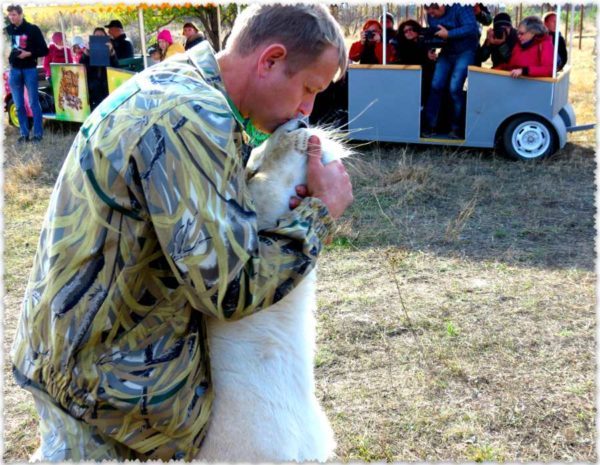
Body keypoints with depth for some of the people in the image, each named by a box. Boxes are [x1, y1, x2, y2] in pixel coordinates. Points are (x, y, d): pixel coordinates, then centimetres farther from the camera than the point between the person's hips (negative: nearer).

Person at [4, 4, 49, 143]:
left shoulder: (32, 29, -2)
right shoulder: (7, 30, 9)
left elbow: (44, 50, -4)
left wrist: (29, 53, -17)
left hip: (29, 69, -4)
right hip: (14, 70, 4)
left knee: (34, 103, 0)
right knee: (19, 105, 5)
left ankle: (38, 133, 5)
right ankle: (24, 133, 12)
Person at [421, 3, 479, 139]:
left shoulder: (461, 7, -21)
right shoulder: (431, 16, -2)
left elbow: (471, 28, -29)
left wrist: (448, 34, -31)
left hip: (465, 52, -6)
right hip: (446, 52, 6)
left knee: (454, 88, -15)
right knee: (436, 86, -5)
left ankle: (456, 128, -1)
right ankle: (430, 125, 2)